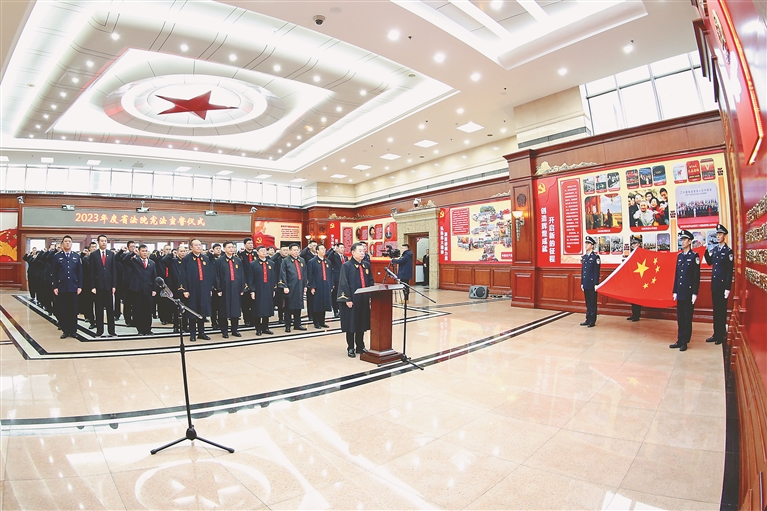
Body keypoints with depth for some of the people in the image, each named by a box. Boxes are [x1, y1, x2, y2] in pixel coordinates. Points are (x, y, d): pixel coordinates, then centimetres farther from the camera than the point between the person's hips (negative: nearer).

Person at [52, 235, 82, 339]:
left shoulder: (76, 257, 8)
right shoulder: (57, 256, 4)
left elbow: (80, 273, 7)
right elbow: (54, 273, 2)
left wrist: (80, 286, 1)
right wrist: (55, 287, -4)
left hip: (73, 287, 1)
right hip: (61, 287, -1)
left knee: (73, 310, 5)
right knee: (62, 310, 3)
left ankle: (73, 330, 12)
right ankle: (65, 330, 11)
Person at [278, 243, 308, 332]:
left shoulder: (302, 260, 10)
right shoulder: (285, 261, -4)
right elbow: (283, 275, -8)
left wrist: (305, 285, 10)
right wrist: (284, 286, -14)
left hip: (299, 287, 5)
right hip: (290, 287, -5)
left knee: (298, 306, 12)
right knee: (288, 307, 5)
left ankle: (297, 324, 22)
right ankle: (287, 326, 14)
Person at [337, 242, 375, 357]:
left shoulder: (366, 265, 8)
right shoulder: (346, 266, -9)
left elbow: (371, 281, 13)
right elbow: (344, 283, -12)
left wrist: (371, 296, 5)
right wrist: (347, 299, -16)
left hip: (364, 300, 6)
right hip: (351, 300, -5)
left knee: (362, 323, 13)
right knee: (351, 324, 3)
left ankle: (360, 346, 26)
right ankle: (350, 348, 16)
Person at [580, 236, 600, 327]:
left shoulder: (595, 257, -7)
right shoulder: (584, 257, 12)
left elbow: (597, 272, -11)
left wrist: (596, 284, -14)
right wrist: (582, 283, 11)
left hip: (592, 284, -6)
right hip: (585, 284, 6)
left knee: (593, 303, 2)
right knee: (588, 303, 12)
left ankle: (592, 321, 9)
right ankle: (588, 320, 19)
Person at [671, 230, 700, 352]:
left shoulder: (694, 256, -6)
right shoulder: (679, 256, 12)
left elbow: (697, 276, -9)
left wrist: (695, 293, -12)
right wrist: (675, 291, 12)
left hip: (689, 293, -6)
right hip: (680, 293, 6)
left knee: (687, 318, 3)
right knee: (680, 318, 10)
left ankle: (684, 342, 11)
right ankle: (679, 341, 17)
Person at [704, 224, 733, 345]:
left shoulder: (728, 251, -10)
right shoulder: (714, 249, 9)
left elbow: (730, 272, -12)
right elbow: (709, 262, 17)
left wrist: (728, 288, -14)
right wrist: (705, 251, 3)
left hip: (722, 285, -6)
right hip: (714, 284, 6)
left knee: (722, 310, 3)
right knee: (716, 310, 12)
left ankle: (721, 335, 13)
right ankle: (716, 334, 21)